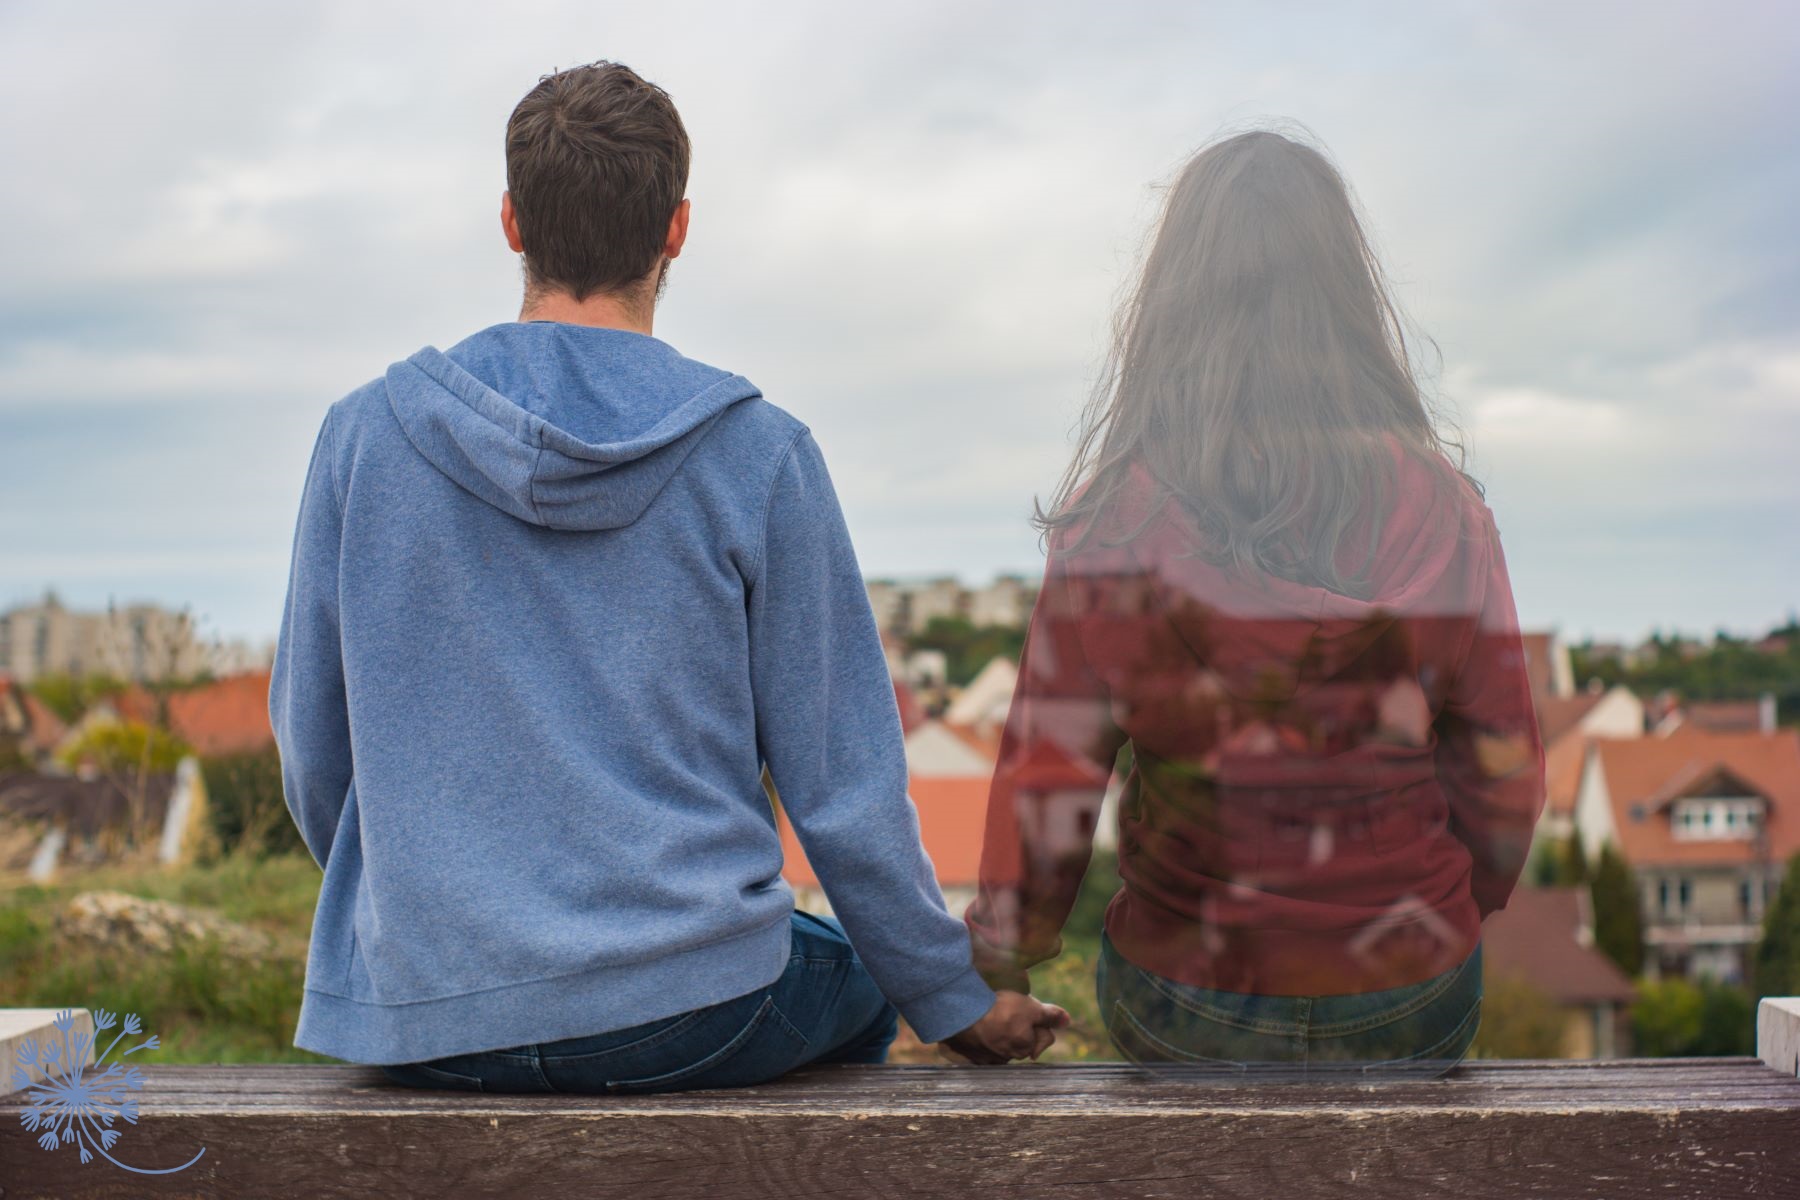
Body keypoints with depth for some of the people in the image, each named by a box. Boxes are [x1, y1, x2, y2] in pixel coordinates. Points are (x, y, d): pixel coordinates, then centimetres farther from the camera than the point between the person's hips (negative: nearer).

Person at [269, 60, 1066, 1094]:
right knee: (858, 982, 32)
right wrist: (956, 1001, 9)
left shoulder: (365, 435, -2)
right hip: (689, 1011, -3)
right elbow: (843, 785, -6)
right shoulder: (761, 455, -9)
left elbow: (315, 756, 5)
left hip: (427, 1026, 3)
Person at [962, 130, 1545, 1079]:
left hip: (1182, 1007, -1)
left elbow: (1050, 768, -8)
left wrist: (1002, 960, 8)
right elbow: (1504, 771, -1)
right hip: (1413, 1008, 1)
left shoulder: (1117, 517, -14)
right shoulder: (1440, 509, -9)